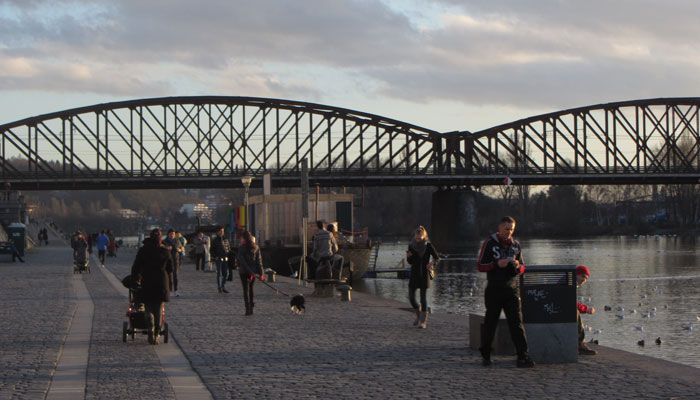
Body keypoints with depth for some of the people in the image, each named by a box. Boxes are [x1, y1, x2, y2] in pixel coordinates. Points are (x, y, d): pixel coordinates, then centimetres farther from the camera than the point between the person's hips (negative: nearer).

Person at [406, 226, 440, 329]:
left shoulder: (428, 246, -8)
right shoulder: (411, 245, 1)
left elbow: (437, 258, 0)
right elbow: (410, 262, 9)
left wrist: (432, 264, -20)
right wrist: (408, 257, -13)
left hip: (424, 274, -4)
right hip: (414, 273, 4)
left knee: (423, 297, -5)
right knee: (411, 297, 1)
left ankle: (423, 321, -1)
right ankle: (419, 315, 26)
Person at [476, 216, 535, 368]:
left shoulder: (516, 244, 11)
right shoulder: (489, 243, -1)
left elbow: (522, 268, 16)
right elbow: (480, 266, -4)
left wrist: (517, 266, -8)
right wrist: (497, 264, -18)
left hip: (512, 290, 2)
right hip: (494, 290, -2)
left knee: (516, 323, -7)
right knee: (490, 323, 6)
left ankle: (523, 357, -12)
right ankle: (485, 355, 22)